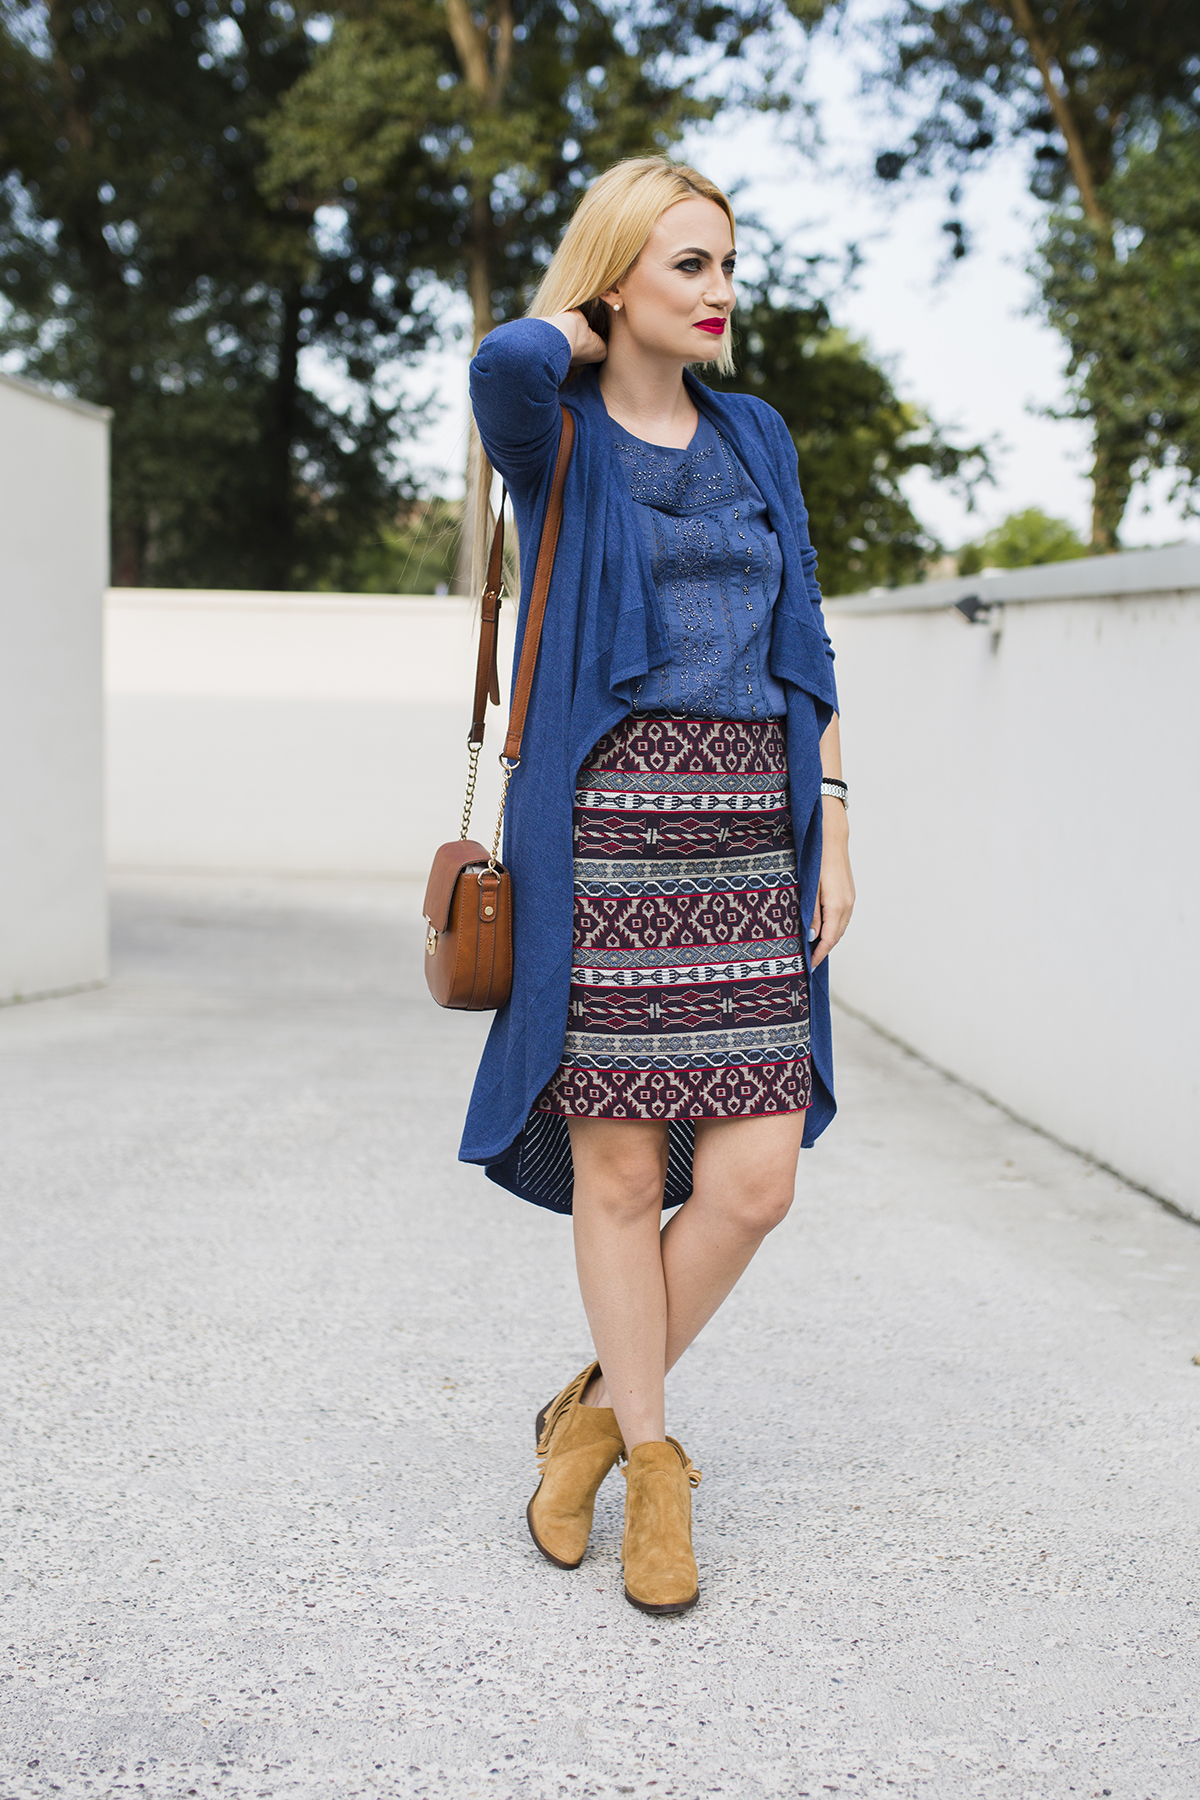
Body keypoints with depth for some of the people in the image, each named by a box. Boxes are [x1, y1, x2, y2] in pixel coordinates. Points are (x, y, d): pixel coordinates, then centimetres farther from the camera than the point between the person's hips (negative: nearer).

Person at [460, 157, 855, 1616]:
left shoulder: (756, 437, 17)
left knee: (754, 1179, -2)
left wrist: (830, 829, 8)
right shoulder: (554, 437, 3)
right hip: (603, 831, -4)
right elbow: (504, 363, -23)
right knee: (620, 1169, 2)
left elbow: (802, 650, 16)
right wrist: (573, 331, 0)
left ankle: (603, 1405, 21)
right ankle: (652, 1462, 21)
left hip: (748, 835, 4)